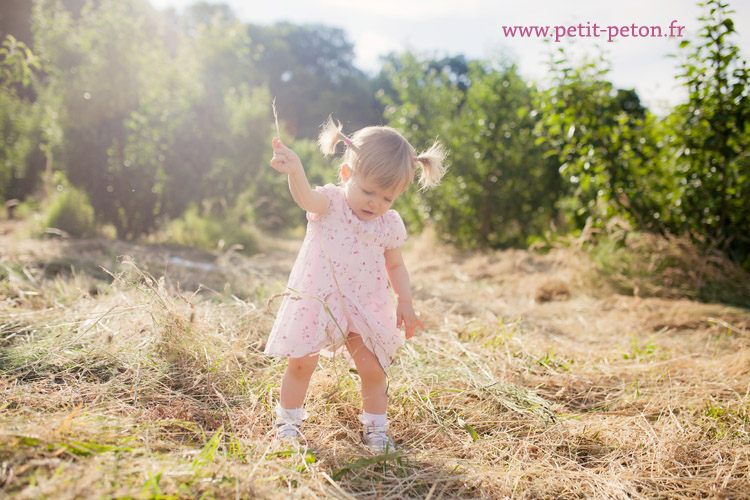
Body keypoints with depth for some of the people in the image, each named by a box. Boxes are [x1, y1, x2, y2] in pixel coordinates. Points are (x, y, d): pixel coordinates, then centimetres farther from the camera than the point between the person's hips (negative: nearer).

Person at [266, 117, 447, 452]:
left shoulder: (390, 225, 0)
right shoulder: (330, 204, -10)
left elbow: (395, 265, 14)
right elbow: (307, 198, -34)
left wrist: (405, 303, 5)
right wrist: (295, 171, -56)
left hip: (365, 310, 3)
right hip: (318, 302, -2)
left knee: (373, 369, 3)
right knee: (301, 364, 1)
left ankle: (375, 425, 25)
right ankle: (288, 418, 25)